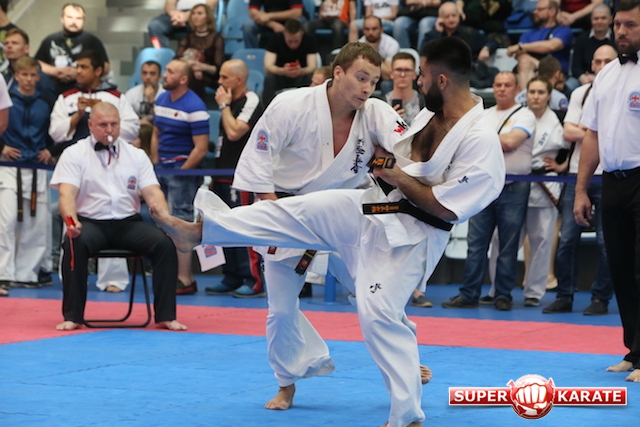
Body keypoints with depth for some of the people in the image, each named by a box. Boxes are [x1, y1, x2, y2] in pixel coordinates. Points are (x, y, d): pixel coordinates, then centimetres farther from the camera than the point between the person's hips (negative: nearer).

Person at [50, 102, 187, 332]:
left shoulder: (136, 155, 10)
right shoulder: (74, 154, 2)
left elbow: (153, 193, 0)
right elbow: (67, 193, -11)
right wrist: (71, 220, -34)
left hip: (128, 223, 3)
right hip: (90, 223, -2)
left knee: (165, 243, -23)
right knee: (75, 244, -35)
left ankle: (165, 316, -14)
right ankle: (72, 317, -22)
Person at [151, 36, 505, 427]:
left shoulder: (480, 141, -24)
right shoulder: (433, 113, 4)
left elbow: (447, 207, -24)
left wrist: (396, 176, -17)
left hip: (410, 235, -8)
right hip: (377, 205, 8)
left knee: (380, 313, -11)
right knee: (293, 213, 4)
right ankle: (196, 231, 13)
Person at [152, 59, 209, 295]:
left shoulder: (194, 107, -14)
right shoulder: (161, 100, 10)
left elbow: (201, 148, -15)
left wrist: (181, 172, -13)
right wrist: (155, 165, 8)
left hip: (183, 171, -8)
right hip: (162, 170, 8)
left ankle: (184, 280, -4)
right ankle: (185, 275, 18)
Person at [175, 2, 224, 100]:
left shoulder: (216, 38, 6)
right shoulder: (188, 38, 19)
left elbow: (218, 69, -2)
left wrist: (203, 67, -25)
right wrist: (191, 67, -20)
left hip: (208, 79, -3)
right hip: (189, 76, 3)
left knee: (193, 80, -39)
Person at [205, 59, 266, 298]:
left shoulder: (251, 102, -10)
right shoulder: (232, 102, 18)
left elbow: (234, 133, -23)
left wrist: (224, 105, -10)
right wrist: (215, 176, 21)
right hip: (224, 176, 10)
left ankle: (254, 281, -9)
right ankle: (232, 278, 18)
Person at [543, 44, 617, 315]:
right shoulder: (580, 93, 12)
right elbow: (569, 132, 3)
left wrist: (583, 129, -7)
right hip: (578, 174, 4)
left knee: (605, 242, -1)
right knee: (566, 239, 2)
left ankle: (600, 299, 7)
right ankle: (564, 296, 9)